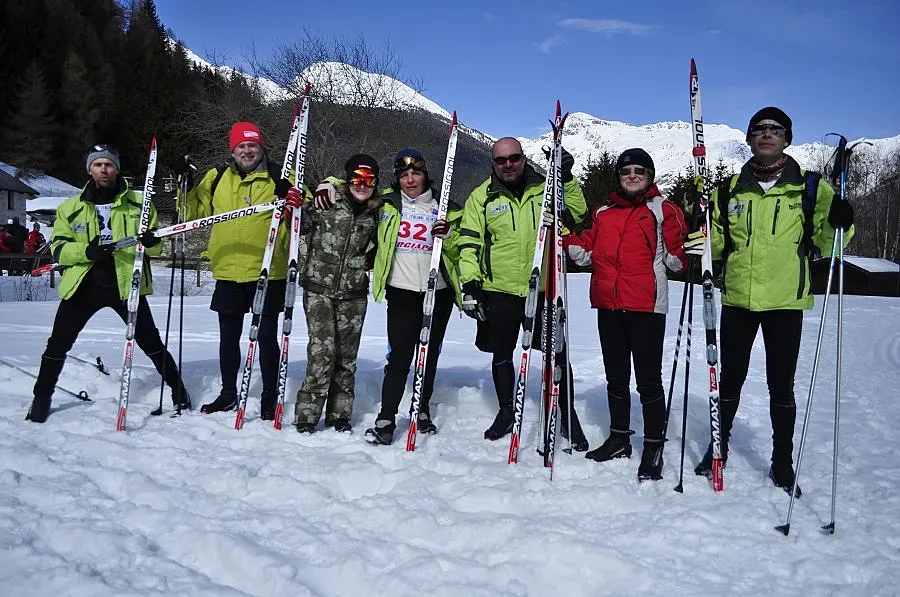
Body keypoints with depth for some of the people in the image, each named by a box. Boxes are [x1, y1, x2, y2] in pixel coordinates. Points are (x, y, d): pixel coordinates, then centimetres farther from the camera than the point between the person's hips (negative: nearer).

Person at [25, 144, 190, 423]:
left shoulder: (137, 203, 6)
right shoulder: (71, 207, 8)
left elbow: (156, 246, 8)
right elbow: (58, 247, 3)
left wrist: (151, 241, -16)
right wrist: (86, 251, -17)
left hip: (126, 284, -1)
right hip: (83, 284, 2)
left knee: (151, 343, -1)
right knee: (57, 344, 4)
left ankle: (179, 392, 14)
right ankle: (41, 398, 24)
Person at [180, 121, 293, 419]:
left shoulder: (278, 177, 1)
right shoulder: (217, 177, 10)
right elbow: (195, 212, 16)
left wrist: (290, 198, -24)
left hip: (268, 272, -3)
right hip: (228, 272, 4)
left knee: (266, 336, 3)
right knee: (229, 335, 15)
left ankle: (270, 398, 16)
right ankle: (228, 393, 30)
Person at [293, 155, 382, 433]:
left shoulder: (374, 213, 8)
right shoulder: (327, 200, -2)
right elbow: (301, 225, 4)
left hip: (354, 294, 4)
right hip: (319, 288, -3)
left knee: (346, 355, 8)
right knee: (322, 351, -11)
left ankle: (339, 416, 20)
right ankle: (306, 416, 1)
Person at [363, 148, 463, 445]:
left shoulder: (446, 209, 5)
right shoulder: (386, 204, 4)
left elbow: (460, 252, 7)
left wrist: (449, 236, -13)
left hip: (439, 294, 2)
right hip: (401, 293, -2)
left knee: (429, 355, 13)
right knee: (399, 357, -9)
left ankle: (423, 410, 29)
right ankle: (385, 420, -2)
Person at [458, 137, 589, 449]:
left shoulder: (545, 188, 6)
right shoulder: (481, 197, 3)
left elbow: (576, 213, 7)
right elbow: (469, 243, 1)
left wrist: (567, 179, -7)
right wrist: (469, 283, -8)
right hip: (499, 291, 0)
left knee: (558, 355, 3)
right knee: (501, 355, 13)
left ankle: (567, 415, 20)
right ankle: (506, 412, 32)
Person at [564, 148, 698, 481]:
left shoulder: (663, 210, 2)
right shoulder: (603, 213, 15)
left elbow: (675, 258, -2)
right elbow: (586, 254, 14)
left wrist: (692, 249, -21)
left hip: (646, 308, -5)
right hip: (608, 306, 5)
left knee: (648, 381, -1)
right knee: (616, 377, 16)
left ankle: (654, 448, 10)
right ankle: (619, 439, 30)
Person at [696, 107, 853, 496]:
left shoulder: (810, 188, 3)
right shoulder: (730, 190, 7)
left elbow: (824, 242, 2)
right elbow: (715, 244, 12)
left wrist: (839, 223, -19)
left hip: (786, 301, -2)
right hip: (737, 299, 2)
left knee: (781, 386, 6)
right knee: (730, 379, 13)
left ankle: (782, 462, 21)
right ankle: (719, 446, 30)